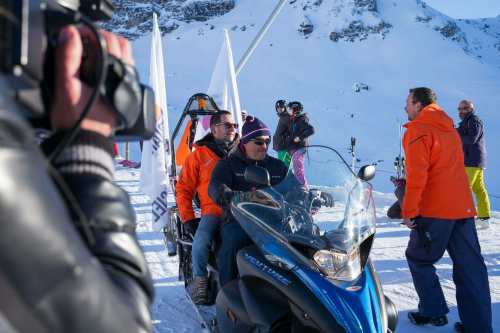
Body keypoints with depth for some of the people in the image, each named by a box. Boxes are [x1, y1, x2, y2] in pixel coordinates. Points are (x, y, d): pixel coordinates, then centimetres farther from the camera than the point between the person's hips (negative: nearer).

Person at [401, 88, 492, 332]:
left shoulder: (418, 130, -8)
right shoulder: (449, 128, 17)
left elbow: (417, 173, -17)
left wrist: (408, 210, -14)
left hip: (435, 210, -7)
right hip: (464, 207, 7)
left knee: (419, 258, 10)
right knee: (470, 265, 8)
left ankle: (433, 312, 14)